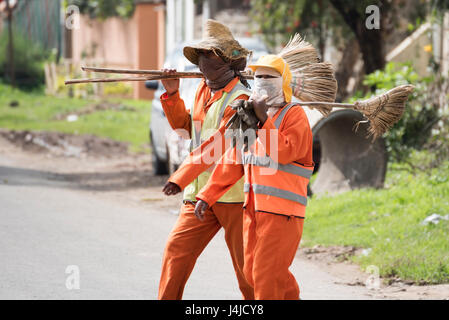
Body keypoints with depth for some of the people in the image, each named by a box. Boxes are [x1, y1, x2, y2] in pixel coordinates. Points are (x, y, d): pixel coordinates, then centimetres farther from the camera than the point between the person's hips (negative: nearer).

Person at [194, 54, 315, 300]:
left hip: (282, 211, -8)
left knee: (267, 273, -10)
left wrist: (264, 119, -19)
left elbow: (284, 152, -22)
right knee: (252, 271, 12)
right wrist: (206, 196, 12)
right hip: (254, 208, 8)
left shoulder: (294, 115, -5)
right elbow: (232, 161, 18)